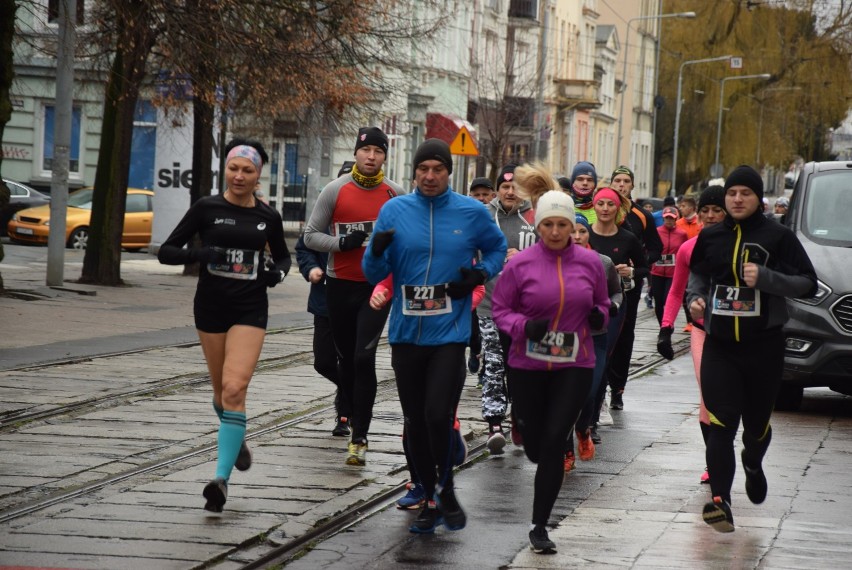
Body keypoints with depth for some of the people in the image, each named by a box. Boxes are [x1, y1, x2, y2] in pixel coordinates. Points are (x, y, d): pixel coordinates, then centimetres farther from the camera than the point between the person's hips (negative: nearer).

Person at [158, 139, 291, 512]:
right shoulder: (207, 209, -3)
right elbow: (167, 252, -3)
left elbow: (282, 255, 20)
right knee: (222, 392, 13)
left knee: (234, 389, -16)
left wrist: (278, 272, -3)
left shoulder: (268, 218, 3)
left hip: (250, 311, -1)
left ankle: (222, 478, -20)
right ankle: (237, 440, 46)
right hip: (211, 308, 1)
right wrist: (201, 253, -21)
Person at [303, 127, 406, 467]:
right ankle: (354, 412, 35)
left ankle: (359, 438, -15)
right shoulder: (336, 190, -1)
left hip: (378, 286, -1)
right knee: (346, 358, 12)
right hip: (340, 285, 2)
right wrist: (341, 242, -15)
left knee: (364, 357, -14)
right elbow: (311, 235, 1)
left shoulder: (395, 194, 2)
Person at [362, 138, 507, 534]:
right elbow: (374, 274, 3)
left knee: (438, 415, -15)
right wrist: (377, 252, -19)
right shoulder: (394, 211, 2)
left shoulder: (472, 213, 0)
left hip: (449, 334, -2)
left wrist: (481, 274, -2)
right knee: (415, 422, 9)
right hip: (405, 333, 2)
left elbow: (497, 248, 18)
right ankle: (430, 499, 23)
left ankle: (445, 489, 9)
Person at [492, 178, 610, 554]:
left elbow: (601, 303, 14)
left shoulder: (590, 263, -2)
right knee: (534, 447, 11)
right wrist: (524, 326, -19)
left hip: (574, 367, 0)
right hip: (527, 367, 0)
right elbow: (500, 310, -1)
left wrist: (599, 316, -8)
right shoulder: (520, 264, -7)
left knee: (553, 445, -8)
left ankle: (540, 526, 2)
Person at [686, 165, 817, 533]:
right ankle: (720, 500, -12)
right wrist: (696, 299, 1)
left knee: (757, 422, 12)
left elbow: (808, 284, -7)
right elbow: (698, 274, 22)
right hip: (719, 345, 2)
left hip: (764, 346, -2)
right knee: (721, 424, -9)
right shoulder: (711, 238, 6)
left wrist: (766, 277, -22)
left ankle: (752, 464, 46)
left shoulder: (777, 237, -6)